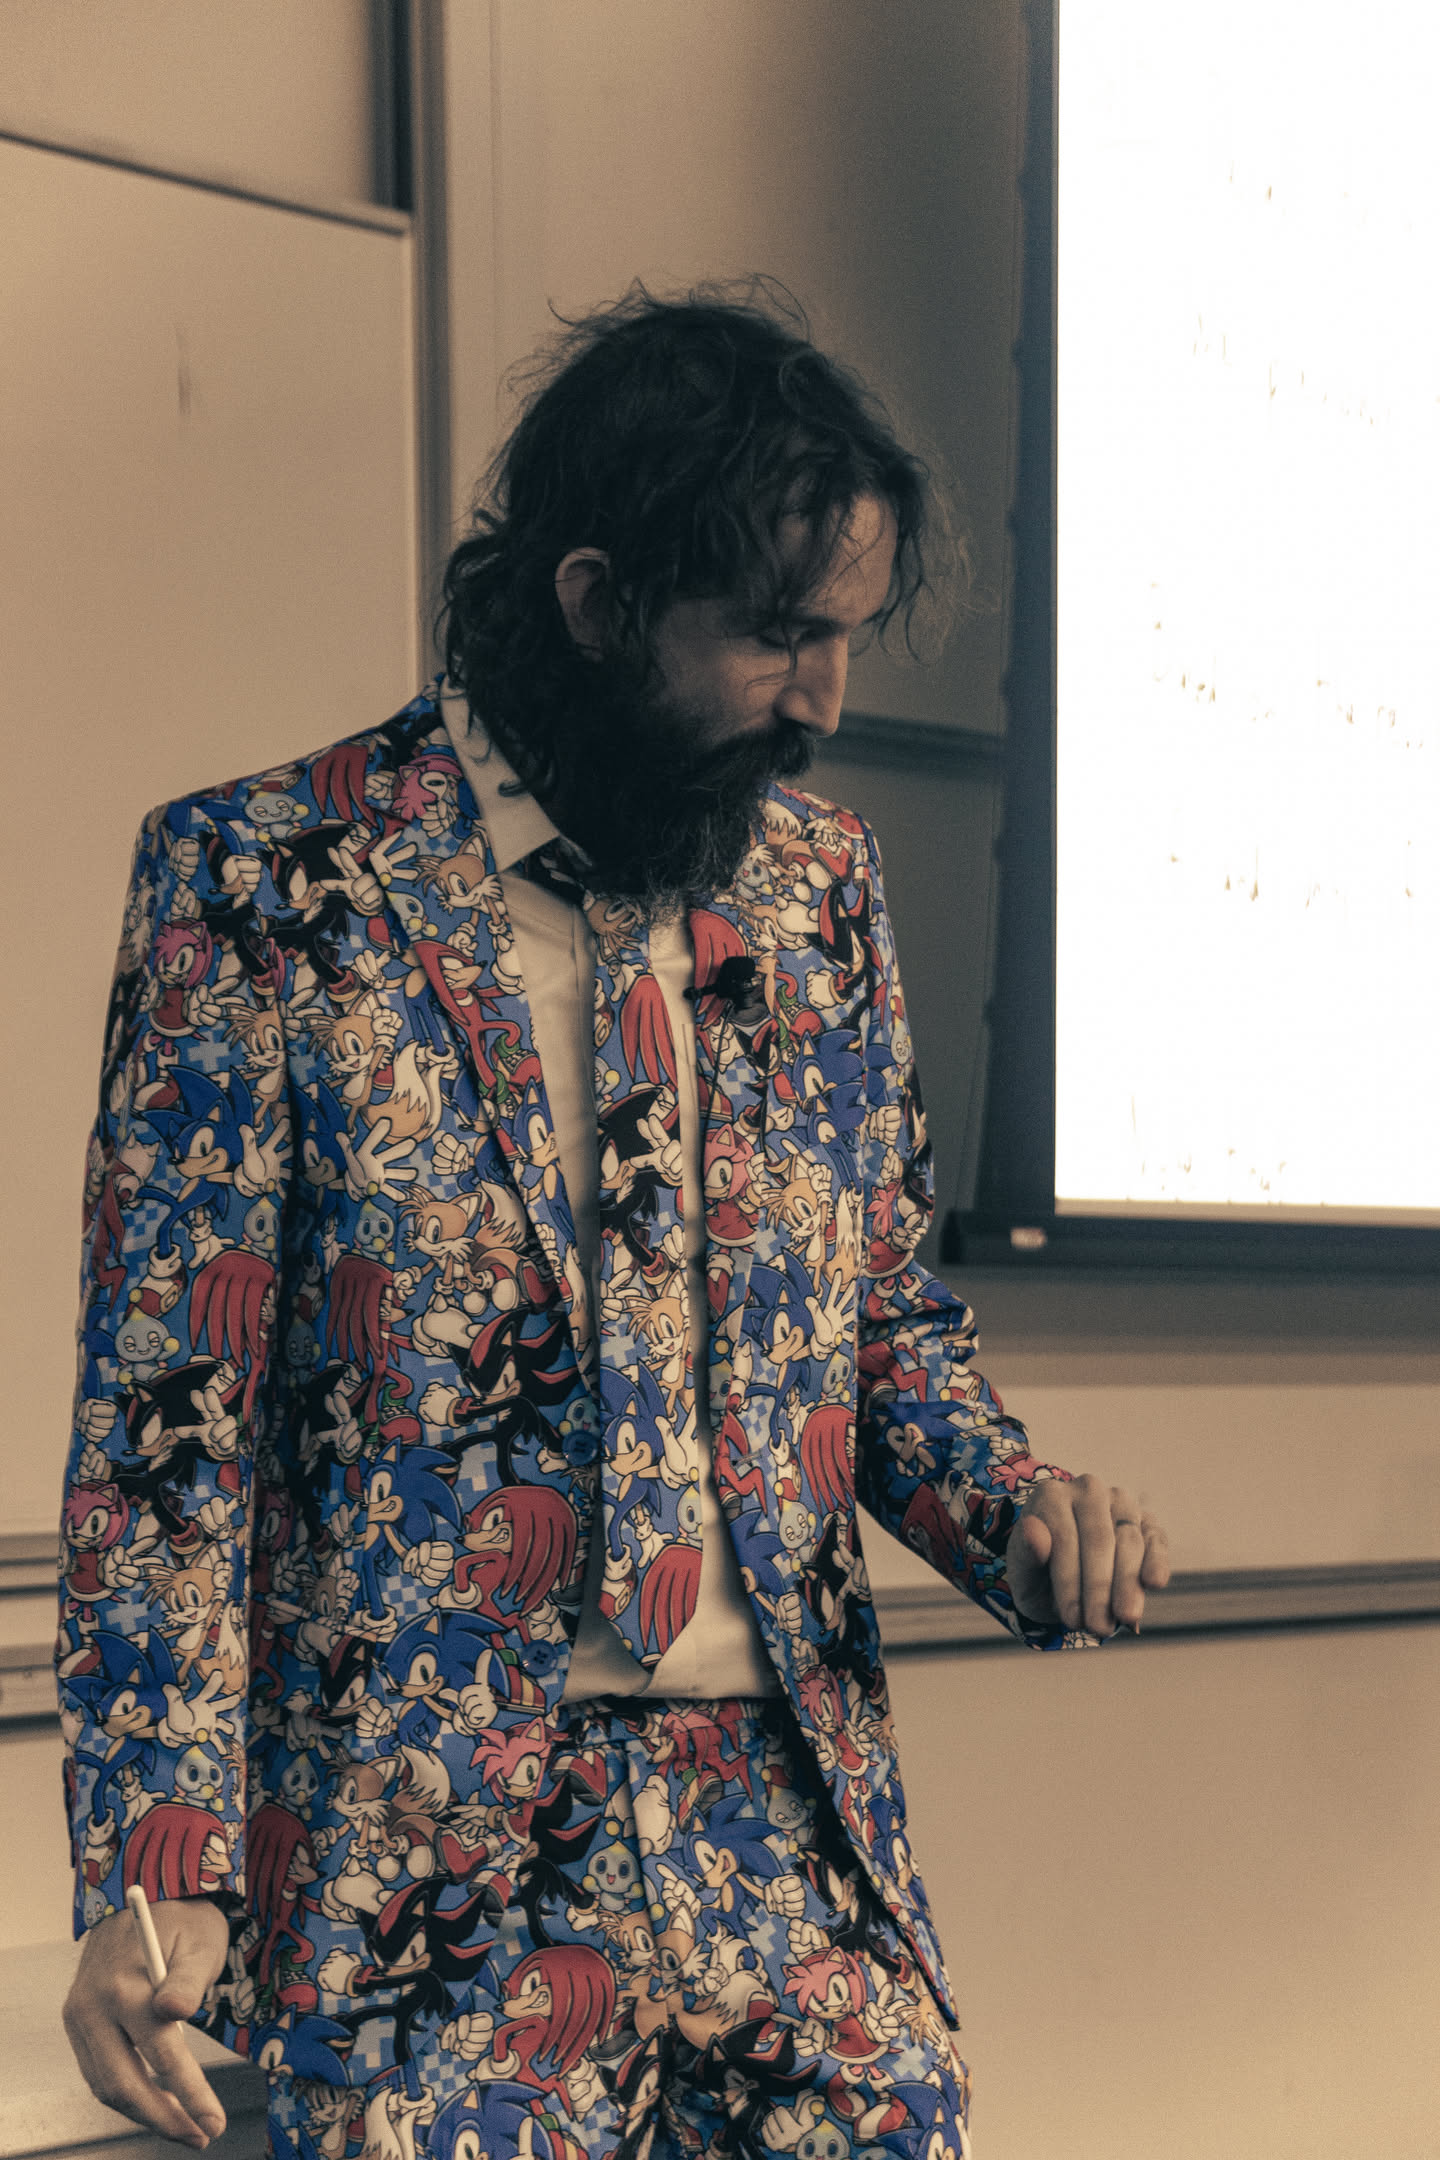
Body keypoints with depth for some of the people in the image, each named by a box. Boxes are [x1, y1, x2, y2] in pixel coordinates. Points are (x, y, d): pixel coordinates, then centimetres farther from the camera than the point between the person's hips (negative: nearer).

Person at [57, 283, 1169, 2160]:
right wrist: (160, 1868, -15)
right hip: (422, 1858, -4)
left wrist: (1012, 1511, -2)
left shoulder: (819, 887, 10)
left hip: (798, 1834, 5)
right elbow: (165, 1414, -8)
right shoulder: (264, 887, -6)